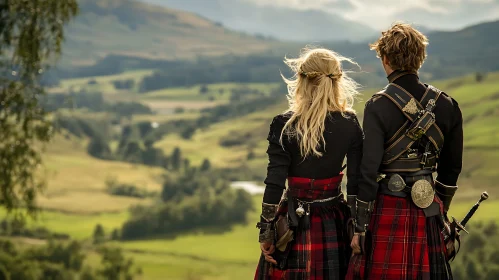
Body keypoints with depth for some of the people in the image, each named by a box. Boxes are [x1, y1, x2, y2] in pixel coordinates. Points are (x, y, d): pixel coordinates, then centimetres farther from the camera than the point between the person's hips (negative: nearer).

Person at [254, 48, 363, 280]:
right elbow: (356, 182, -3)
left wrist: (266, 231, -4)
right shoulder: (350, 124, -4)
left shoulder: (283, 125, -10)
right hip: (333, 223, 2)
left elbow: (274, 184, -10)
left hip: (294, 223, -2)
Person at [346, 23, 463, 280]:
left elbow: (369, 170, -13)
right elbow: (452, 168, 12)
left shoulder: (378, 106, -11)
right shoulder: (445, 104, 4)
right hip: (427, 211, 4)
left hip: (387, 210, -4)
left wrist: (359, 226, -8)